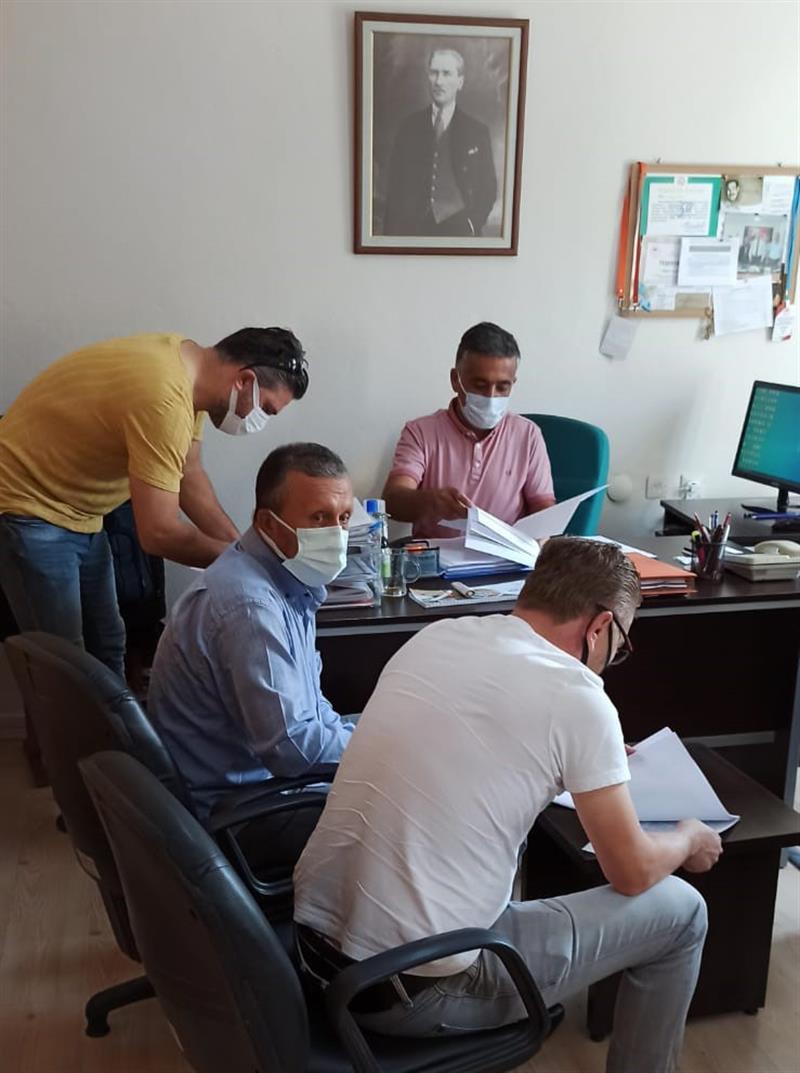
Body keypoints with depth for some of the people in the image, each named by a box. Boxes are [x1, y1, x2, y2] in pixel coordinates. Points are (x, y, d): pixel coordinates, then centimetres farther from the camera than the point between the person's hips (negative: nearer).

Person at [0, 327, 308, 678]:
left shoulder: (189, 362, -2)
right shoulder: (164, 400, -32)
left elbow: (189, 475, 7)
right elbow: (159, 533, -29)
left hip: (76, 513, 10)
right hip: (28, 508, -9)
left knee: (107, 647, 13)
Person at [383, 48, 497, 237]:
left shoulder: (477, 131, 6)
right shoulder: (410, 126, 9)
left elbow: (488, 189, 7)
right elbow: (395, 186, 7)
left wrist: (472, 224, -9)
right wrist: (391, 234, -3)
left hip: (458, 229, -1)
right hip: (413, 227, 1)